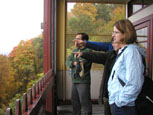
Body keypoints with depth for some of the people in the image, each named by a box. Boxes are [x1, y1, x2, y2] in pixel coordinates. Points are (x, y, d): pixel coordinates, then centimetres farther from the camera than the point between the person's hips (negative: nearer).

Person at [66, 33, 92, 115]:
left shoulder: (88, 51, -12)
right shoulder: (75, 50, 12)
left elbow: (82, 64, -21)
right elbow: (67, 62, 4)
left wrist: (76, 63, -5)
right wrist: (74, 63, -13)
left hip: (83, 82, -8)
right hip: (74, 81, 8)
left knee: (85, 102, -1)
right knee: (75, 101, 18)